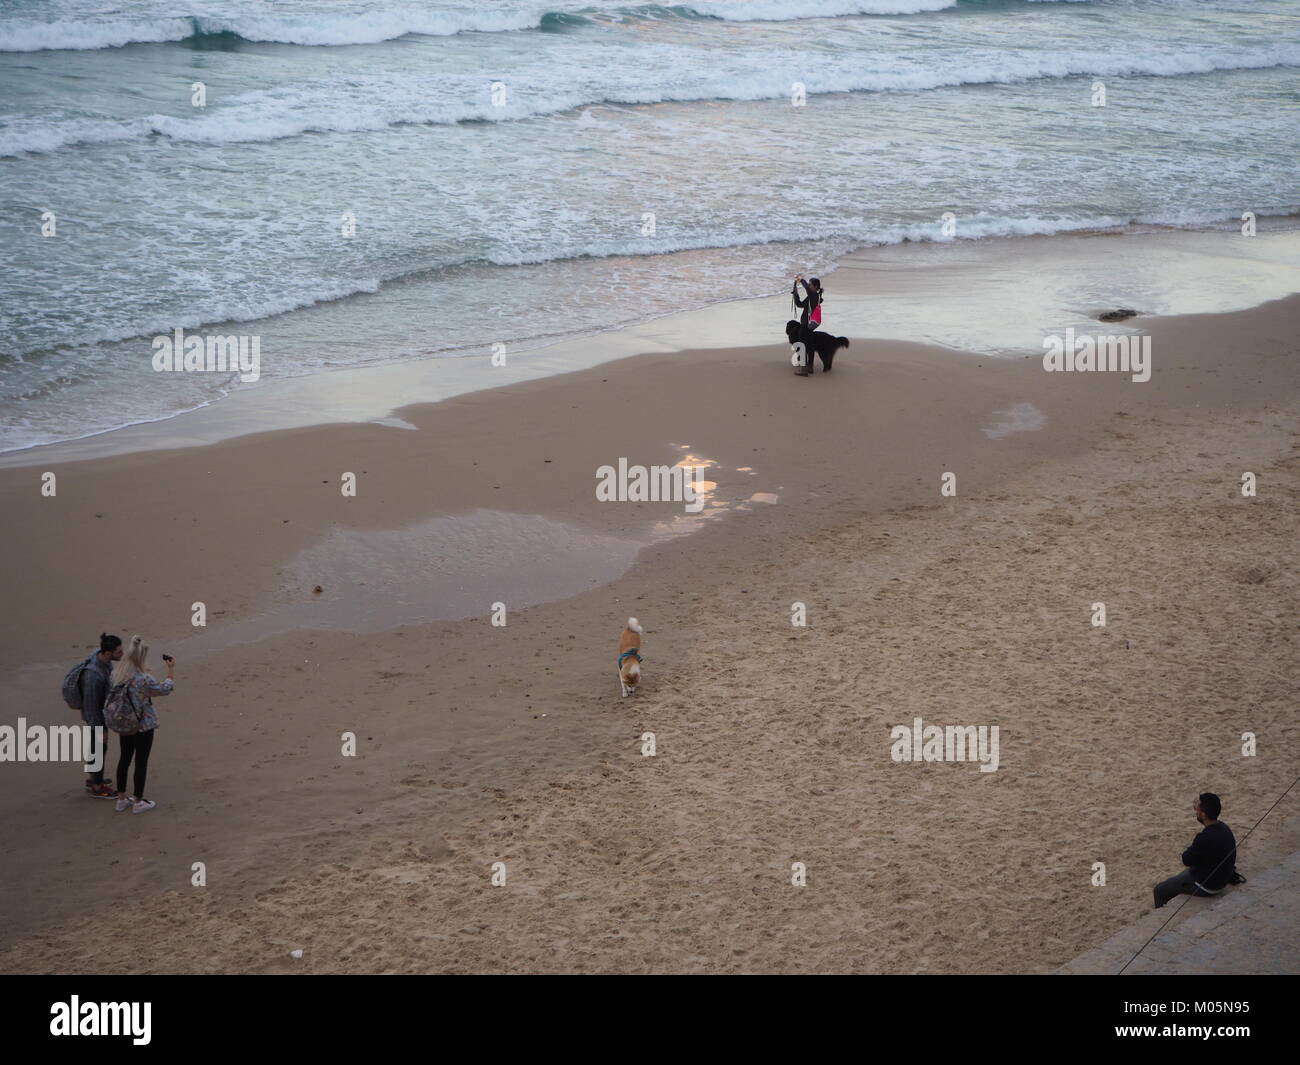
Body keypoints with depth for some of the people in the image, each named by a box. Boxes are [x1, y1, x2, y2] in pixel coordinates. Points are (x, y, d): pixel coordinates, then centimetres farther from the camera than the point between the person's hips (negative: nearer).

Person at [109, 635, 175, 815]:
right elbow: (165, 689, -12)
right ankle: (138, 802, 20)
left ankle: (121, 799, 29)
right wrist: (171, 670, 1)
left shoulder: (116, 673, -8)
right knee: (141, 762, 8)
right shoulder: (144, 679, -27)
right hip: (144, 726, -6)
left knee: (124, 759, 19)